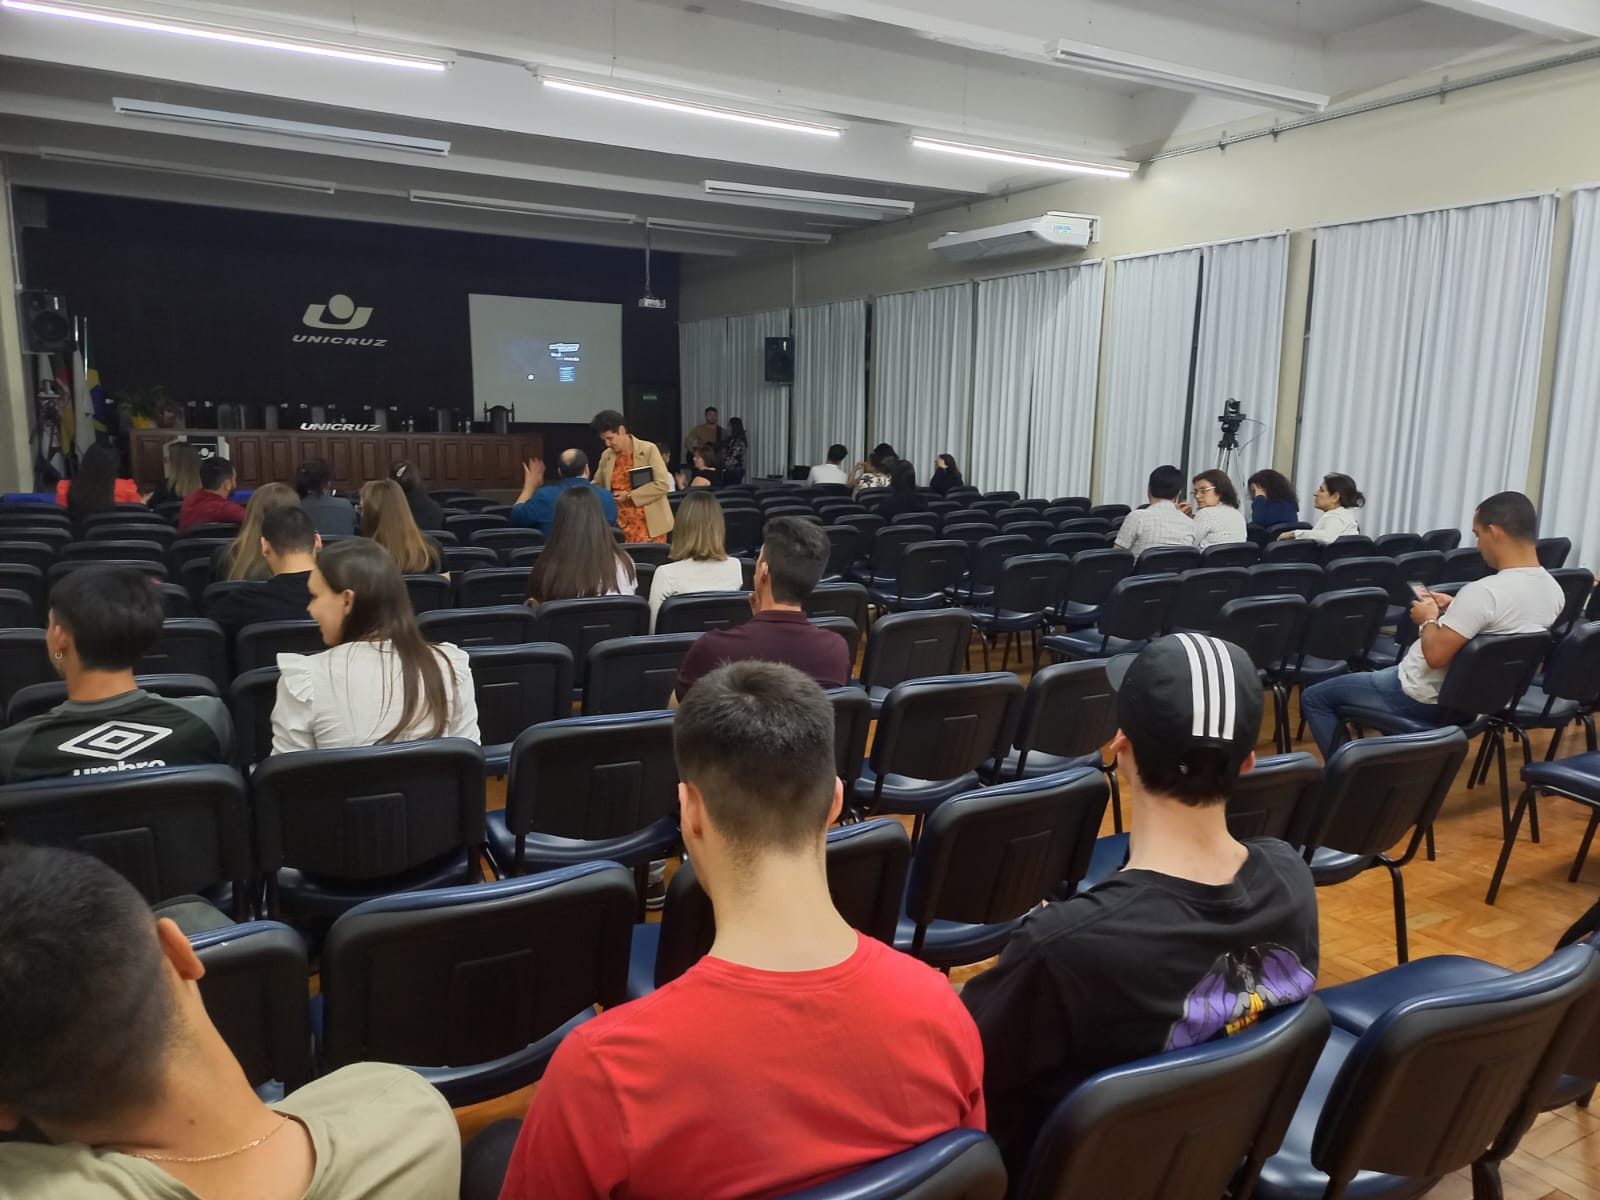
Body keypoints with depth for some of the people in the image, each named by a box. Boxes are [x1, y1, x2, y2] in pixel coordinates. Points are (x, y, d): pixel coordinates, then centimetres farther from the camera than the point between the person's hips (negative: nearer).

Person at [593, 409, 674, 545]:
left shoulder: (648, 449, -6)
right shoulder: (606, 456, 9)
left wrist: (629, 496, -14)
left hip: (650, 525, -4)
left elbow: (663, 484, -13)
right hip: (621, 525, 4)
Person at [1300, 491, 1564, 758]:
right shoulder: (1553, 591, -4)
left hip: (1428, 699, -9)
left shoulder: (1484, 591, -32)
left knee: (1313, 698, 7)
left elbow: (1435, 655, -29)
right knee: (1374, 676, 35)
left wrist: (1429, 619, -11)